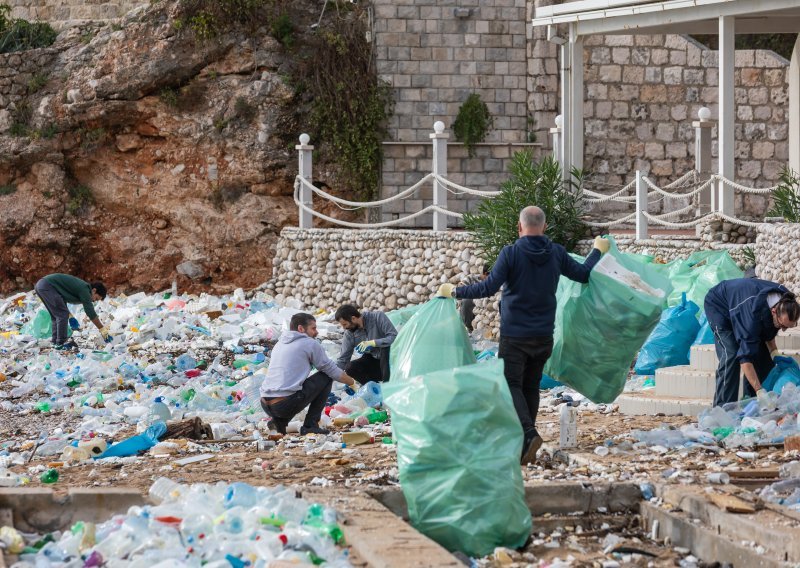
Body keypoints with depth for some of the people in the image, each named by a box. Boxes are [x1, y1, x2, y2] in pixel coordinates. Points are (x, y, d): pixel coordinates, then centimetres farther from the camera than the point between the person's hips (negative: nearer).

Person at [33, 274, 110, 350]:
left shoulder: (80, 286, 18)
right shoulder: (84, 290, -10)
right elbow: (90, 312, -11)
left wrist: (70, 316, 25)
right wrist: (102, 329, -5)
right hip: (47, 286, -10)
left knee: (56, 316, 16)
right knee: (62, 314, -7)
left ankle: (55, 342, 18)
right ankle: (60, 344, -6)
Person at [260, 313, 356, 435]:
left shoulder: (280, 343, 24)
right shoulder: (310, 343, 2)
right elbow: (331, 370, 8)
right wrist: (352, 382, 28)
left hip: (265, 405, 7)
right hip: (287, 405, -7)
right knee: (326, 377, 11)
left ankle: (280, 420, 11)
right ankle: (310, 425, 6)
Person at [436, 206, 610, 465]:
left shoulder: (511, 253, -12)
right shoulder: (556, 254, 1)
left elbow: (489, 287, -18)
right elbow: (584, 274, 12)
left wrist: (454, 291, -8)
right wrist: (598, 251, 30)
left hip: (514, 335, -5)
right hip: (544, 335, 5)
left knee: (511, 384, -4)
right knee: (531, 386, 14)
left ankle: (528, 434, -25)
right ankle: (523, 443, 17)